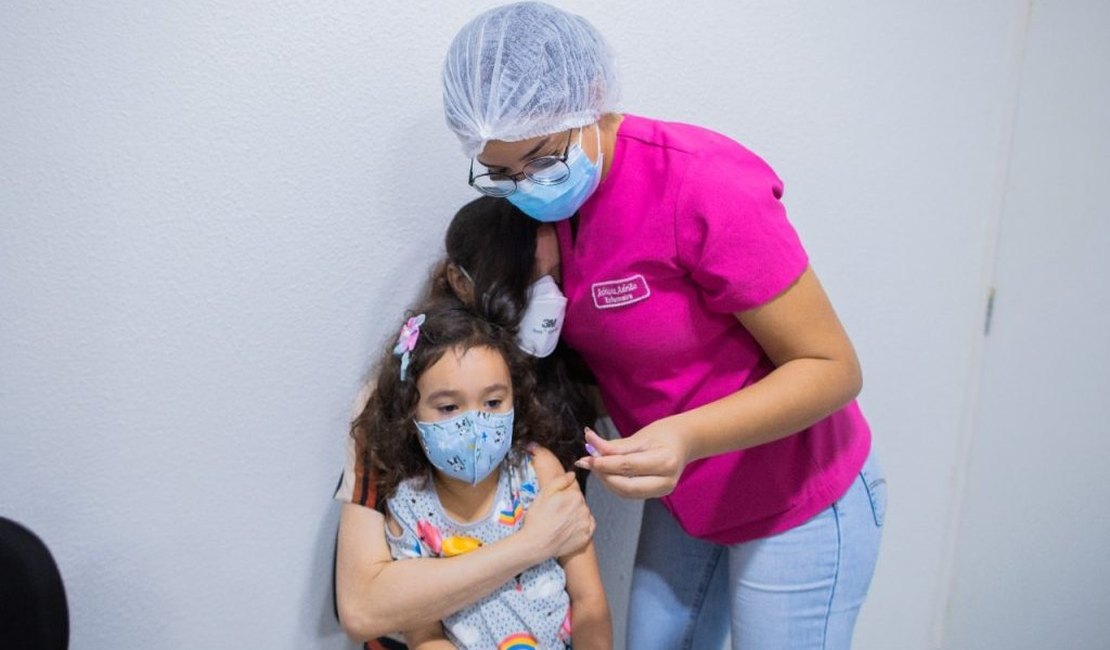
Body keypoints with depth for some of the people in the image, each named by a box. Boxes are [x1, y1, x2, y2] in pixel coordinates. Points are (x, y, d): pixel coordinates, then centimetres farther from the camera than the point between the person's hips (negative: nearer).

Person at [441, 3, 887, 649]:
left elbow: (832, 367, -23)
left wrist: (688, 436, -37)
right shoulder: (550, 201, -5)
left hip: (797, 501, -6)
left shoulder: (704, 188, -28)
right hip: (684, 496, 7)